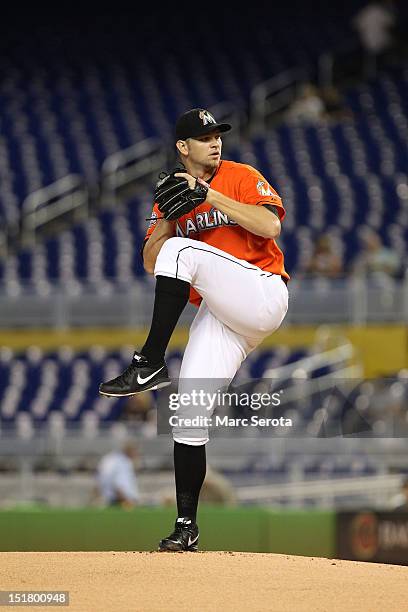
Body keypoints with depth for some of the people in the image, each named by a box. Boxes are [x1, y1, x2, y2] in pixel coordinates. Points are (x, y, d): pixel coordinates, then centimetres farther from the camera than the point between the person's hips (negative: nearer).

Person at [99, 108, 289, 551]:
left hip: (262, 295, -5)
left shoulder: (242, 178, 3)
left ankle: (151, 363, -27)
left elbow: (270, 225, -15)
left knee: (181, 251, -27)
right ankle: (186, 526, 0)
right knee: (189, 414, -6)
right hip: (217, 316, 5)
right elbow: (151, 262, 9)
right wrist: (170, 214, -7)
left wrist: (210, 195, -14)